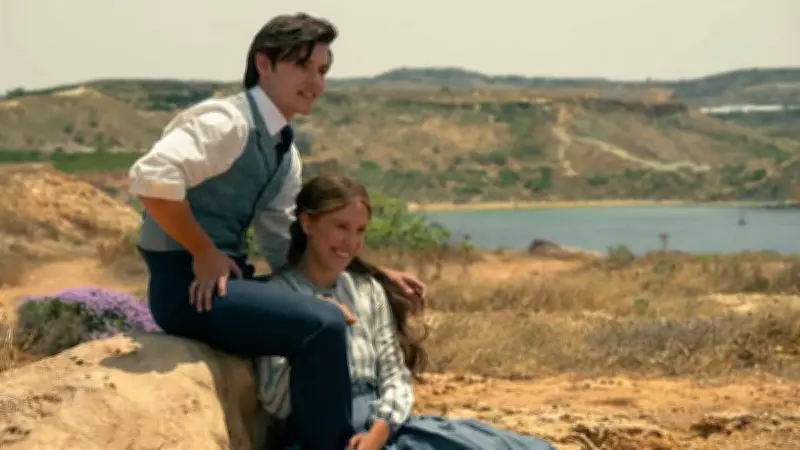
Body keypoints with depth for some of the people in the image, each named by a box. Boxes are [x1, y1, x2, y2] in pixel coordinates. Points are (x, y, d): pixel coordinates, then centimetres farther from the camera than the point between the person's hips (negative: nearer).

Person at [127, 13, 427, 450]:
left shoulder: (285, 154, 12)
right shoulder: (227, 121, -15)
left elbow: (285, 248, 14)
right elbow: (151, 178, -29)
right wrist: (205, 254, -20)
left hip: (227, 274, 10)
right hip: (186, 282, -10)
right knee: (323, 326, -25)